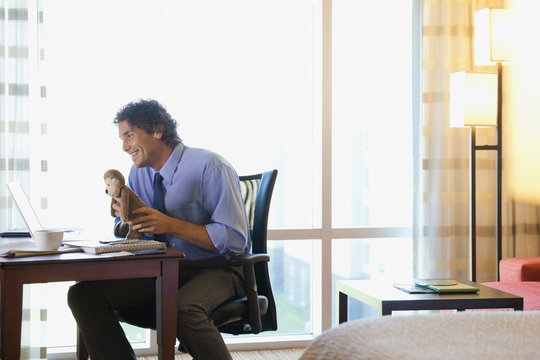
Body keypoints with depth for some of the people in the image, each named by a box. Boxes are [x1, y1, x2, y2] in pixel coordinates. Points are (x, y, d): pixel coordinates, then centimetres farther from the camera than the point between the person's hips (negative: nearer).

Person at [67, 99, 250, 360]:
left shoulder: (209, 167, -14)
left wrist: (171, 225, -24)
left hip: (216, 269, -6)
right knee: (83, 294, -11)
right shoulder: (139, 173, 8)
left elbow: (235, 240, -19)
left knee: (182, 307, -39)